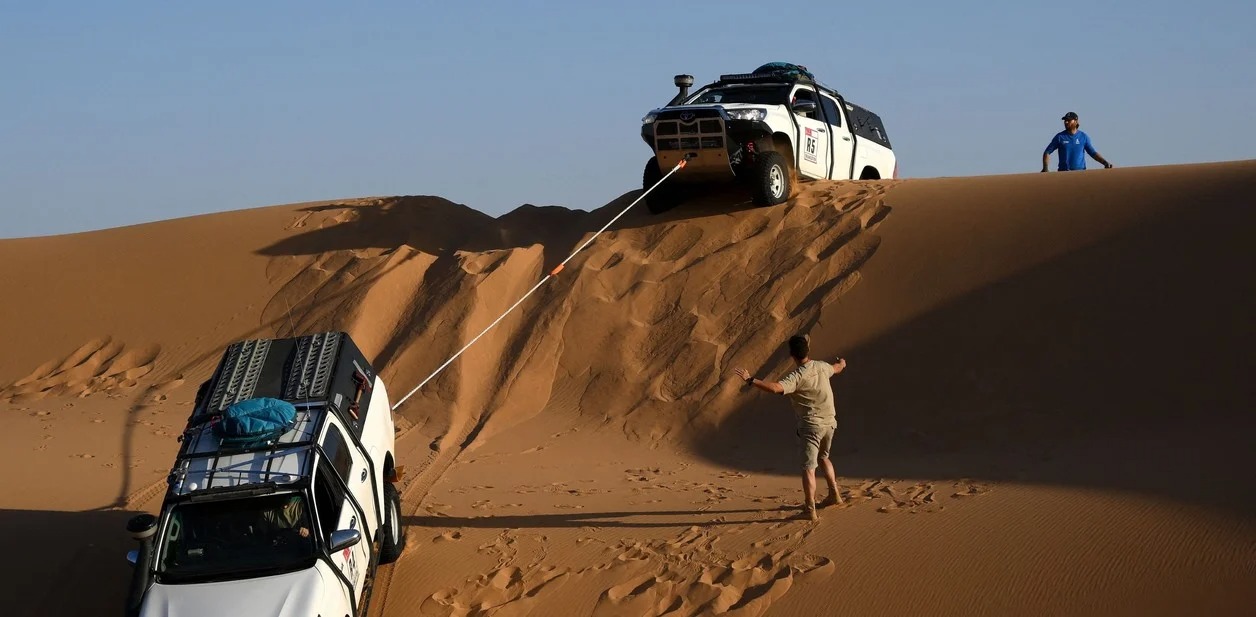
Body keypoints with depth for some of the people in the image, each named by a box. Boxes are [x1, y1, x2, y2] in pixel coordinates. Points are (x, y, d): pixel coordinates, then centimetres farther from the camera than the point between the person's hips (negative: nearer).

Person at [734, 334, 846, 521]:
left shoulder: (796, 377, -21)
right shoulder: (822, 367, -1)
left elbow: (775, 388, -38)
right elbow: (837, 368, 24)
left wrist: (751, 379, -32)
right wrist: (841, 363, 49)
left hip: (811, 425, -7)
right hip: (829, 422, 7)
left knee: (809, 467, -6)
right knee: (822, 457, 29)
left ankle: (810, 510, -11)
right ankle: (834, 494, 36)